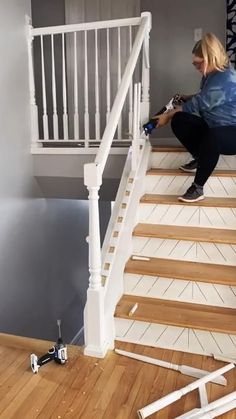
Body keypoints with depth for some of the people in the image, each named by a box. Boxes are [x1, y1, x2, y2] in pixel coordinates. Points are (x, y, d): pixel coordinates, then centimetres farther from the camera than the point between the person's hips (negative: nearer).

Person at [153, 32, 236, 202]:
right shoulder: (212, 74, 5)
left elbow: (198, 104, -21)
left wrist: (168, 115, -11)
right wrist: (186, 98, 5)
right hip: (214, 127, 9)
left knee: (213, 137, -42)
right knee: (179, 121, -8)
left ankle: (198, 188, -32)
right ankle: (201, 159, 5)